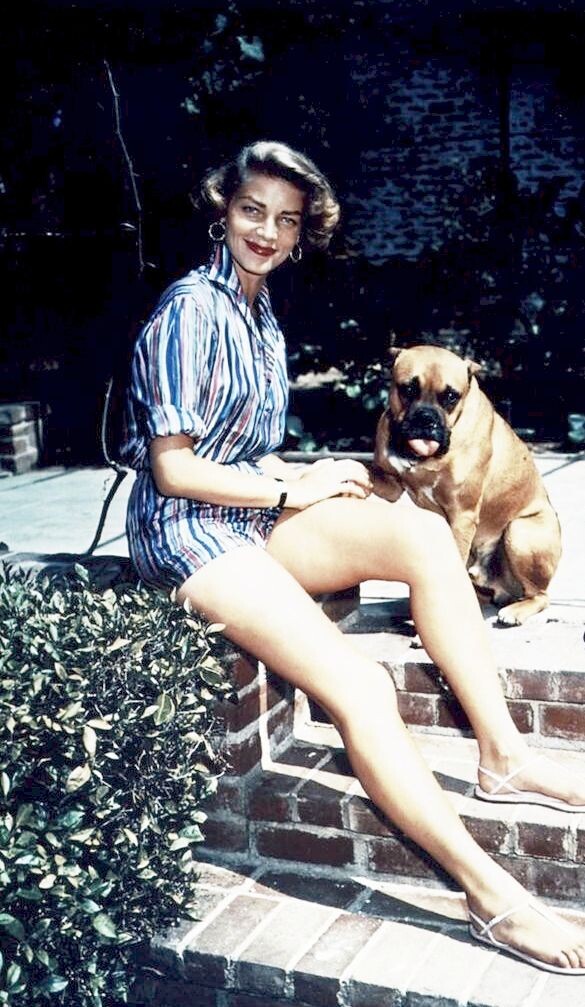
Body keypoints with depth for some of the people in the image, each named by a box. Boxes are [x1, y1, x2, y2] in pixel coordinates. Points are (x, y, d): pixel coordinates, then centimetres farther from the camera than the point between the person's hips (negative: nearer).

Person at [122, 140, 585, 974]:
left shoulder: (262, 317, 15)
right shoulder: (191, 310, -11)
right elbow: (174, 469, -15)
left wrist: (307, 478, -1)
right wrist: (292, 490, -12)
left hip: (258, 513, 8)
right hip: (190, 534, -8)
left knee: (421, 530, -18)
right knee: (360, 688, -25)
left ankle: (503, 756, -15)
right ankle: (491, 895, -21)